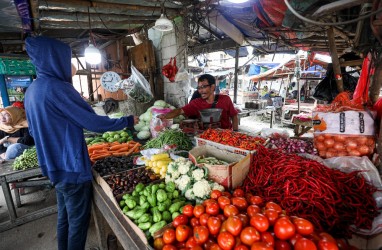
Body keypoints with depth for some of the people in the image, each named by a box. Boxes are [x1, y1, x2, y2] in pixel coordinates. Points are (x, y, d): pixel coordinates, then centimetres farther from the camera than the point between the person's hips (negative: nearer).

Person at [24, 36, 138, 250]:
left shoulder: (32, 90, 9)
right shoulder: (57, 87, -20)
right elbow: (93, 122, -20)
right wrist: (128, 121, -8)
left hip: (55, 166, 9)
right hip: (71, 167, -9)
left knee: (65, 217, 22)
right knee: (78, 221, 7)